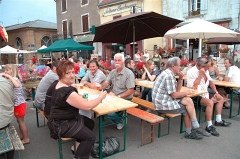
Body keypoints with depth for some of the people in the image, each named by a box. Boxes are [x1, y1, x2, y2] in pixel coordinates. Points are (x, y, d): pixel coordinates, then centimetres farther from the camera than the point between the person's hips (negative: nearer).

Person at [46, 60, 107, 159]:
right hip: (61, 125, -10)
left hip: (62, 118, 10)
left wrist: (78, 97, 4)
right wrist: (101, 97, -13)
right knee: (91, 136, -9)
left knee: (90, 123, 16)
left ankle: (78, 145, 29)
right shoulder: (67, 92, -32)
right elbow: (87, 106, -27)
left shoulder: (57, 84, 0)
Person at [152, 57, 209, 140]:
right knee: (187, 109, -2)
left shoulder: (169, 74, 12)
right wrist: (187, 92, -3)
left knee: (188, 100, 1)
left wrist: (180, 78, 4)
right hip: (163, 105, -9)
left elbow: (177, 90, 17)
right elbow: (174, 95, -19)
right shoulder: (169, 76, -20)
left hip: (165, 100, 9)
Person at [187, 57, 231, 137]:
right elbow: (194, 87, -30)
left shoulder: (205, 71, 7)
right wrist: (201, 74, -28)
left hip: (205, 94, 10)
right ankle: (209, 126, -19)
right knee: (210, 102, -31)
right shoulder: (191, 72, -21)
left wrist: (216, 92, 9)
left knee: (220, 98, 14)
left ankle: (218, 120, 23)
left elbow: (210, 81, 17)